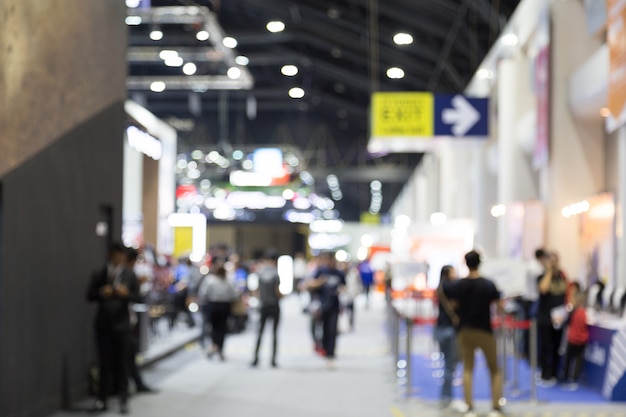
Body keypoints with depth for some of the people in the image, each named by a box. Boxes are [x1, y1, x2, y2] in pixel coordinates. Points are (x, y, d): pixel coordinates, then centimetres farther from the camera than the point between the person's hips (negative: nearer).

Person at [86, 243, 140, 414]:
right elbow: (90, 296, 0)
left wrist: (126, 294, -20)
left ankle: (123, 398, 7)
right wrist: (101, 293, -20)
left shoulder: (130, 276, 1)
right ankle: (102, 397, 12)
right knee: (105, 362, 4)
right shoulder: (99, 275, 2)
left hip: (121, 324, -1)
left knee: (122, 362, 2)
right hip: (103, 324, 1)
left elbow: (137, 298, 0)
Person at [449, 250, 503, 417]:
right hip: (485, 331, -2)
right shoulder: (488, 285, -14)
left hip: (465, 331, 2)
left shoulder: (458, 286, -7)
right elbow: (500, 306, -10)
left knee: (467, 369, 10)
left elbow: (453, 306, 0)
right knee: (495, 370, 11)